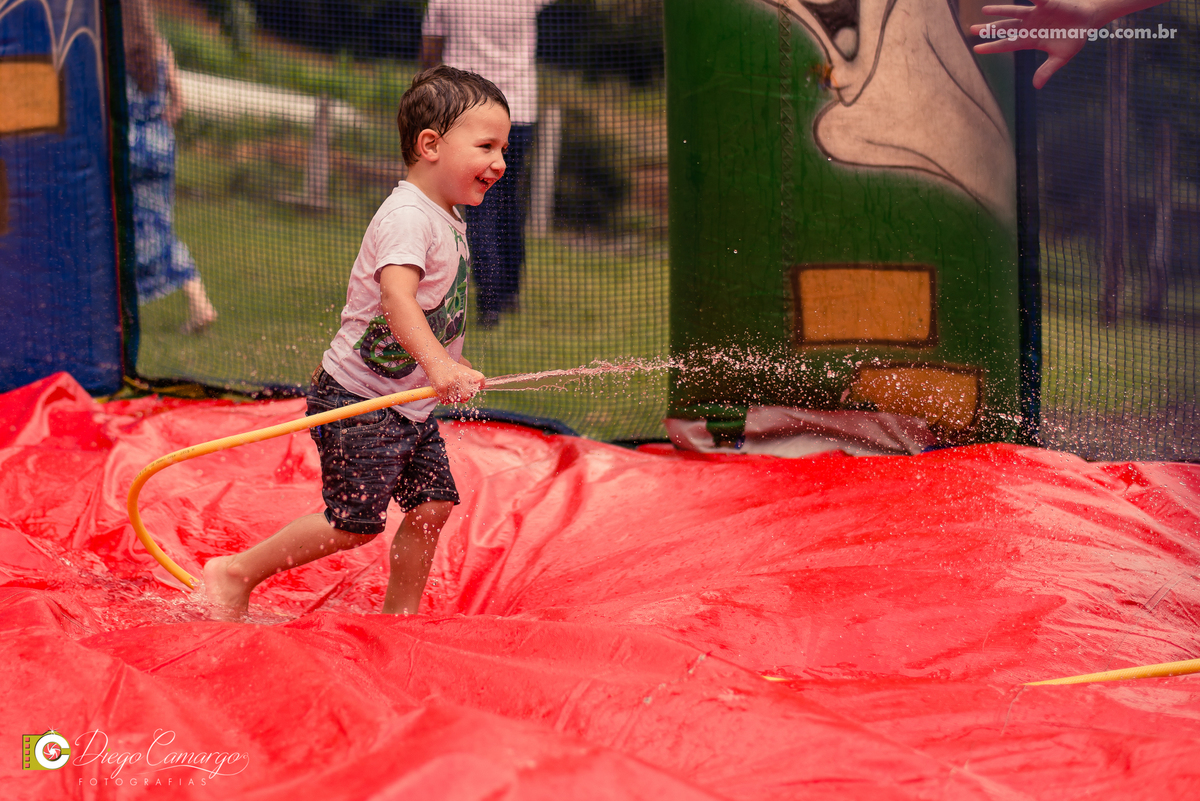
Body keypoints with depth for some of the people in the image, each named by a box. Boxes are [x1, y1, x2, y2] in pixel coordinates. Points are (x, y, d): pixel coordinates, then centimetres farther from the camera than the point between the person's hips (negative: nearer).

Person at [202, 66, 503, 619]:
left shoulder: (448, 220, 10)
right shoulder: (407, 217, -23)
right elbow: (396, 296, -39)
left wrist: (452, 366, 34)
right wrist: (437, 365, -51)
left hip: (411, 409, 9)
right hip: (360, 403, -9)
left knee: (432, 506, 5)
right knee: (353, 523, -6)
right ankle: (237, 574, 8)